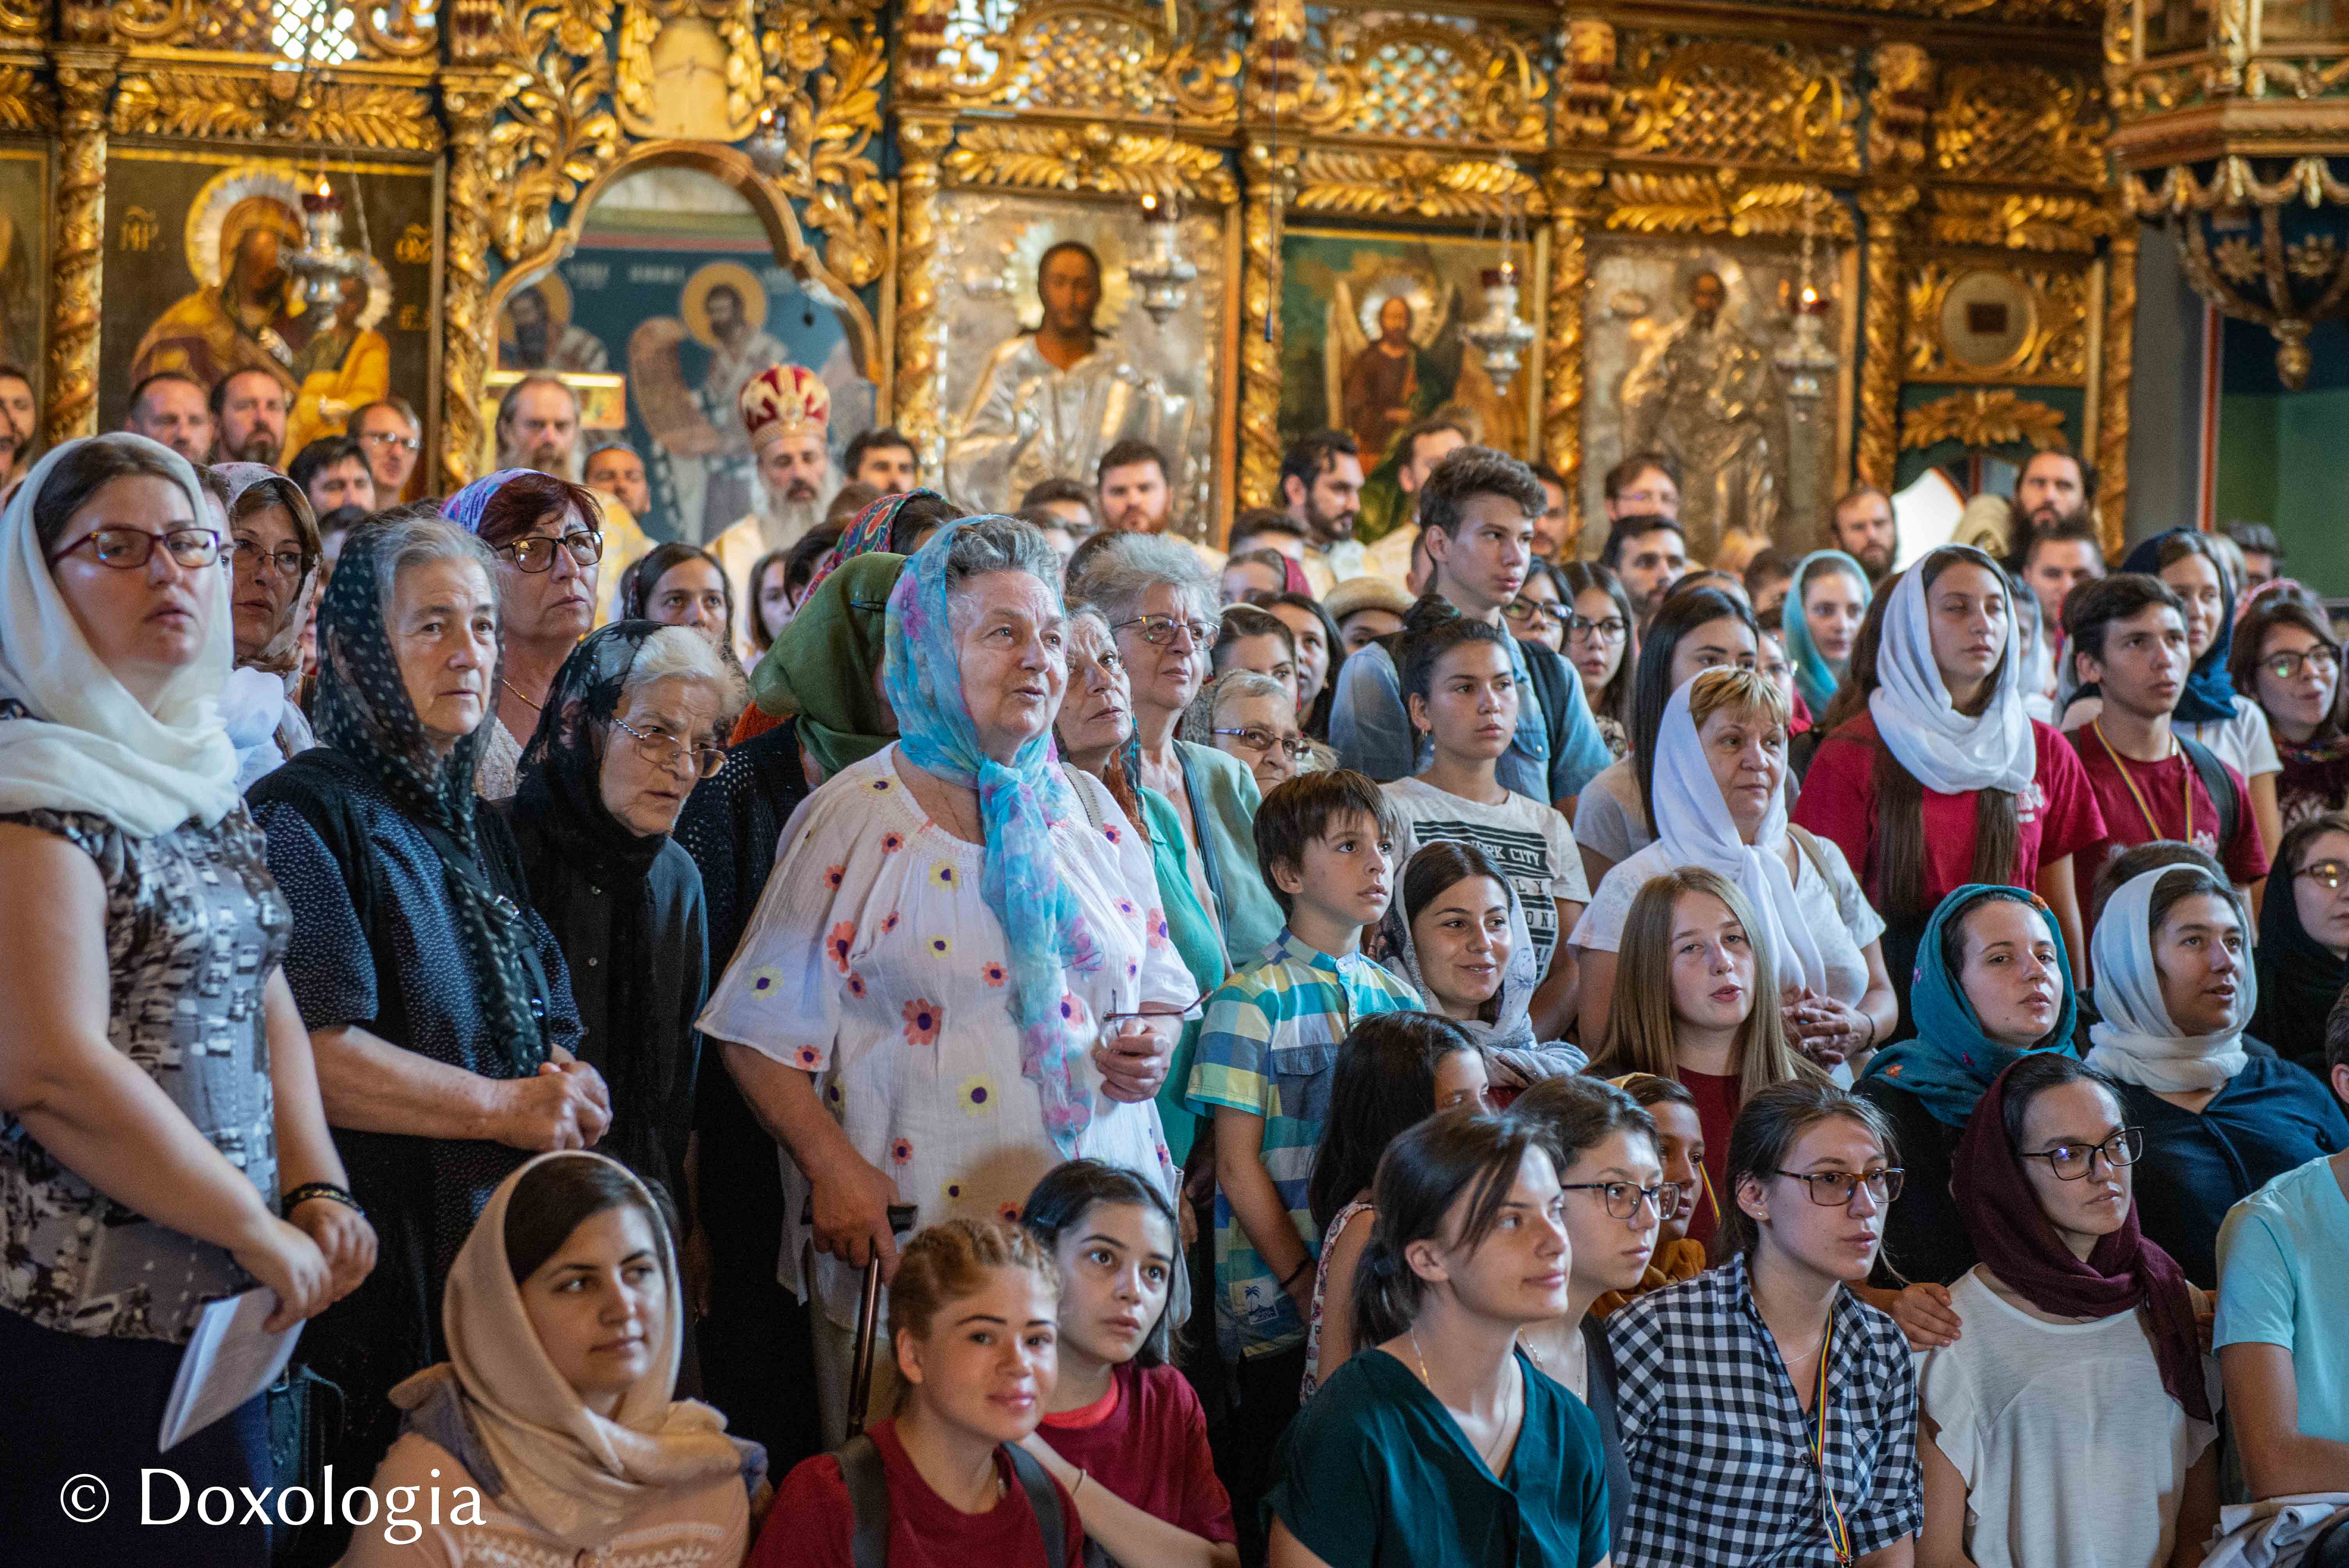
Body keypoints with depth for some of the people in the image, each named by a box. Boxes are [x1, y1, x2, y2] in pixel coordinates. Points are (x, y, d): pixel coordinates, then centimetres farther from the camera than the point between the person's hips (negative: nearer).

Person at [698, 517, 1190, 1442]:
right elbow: (761, 1032, -3)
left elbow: (1158, 990, 21)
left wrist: (1151, 1046, -1)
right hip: (914, 1237, -4)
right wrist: (834, 1169, -14)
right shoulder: (855, 819, -1)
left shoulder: (1088, 811, 13)